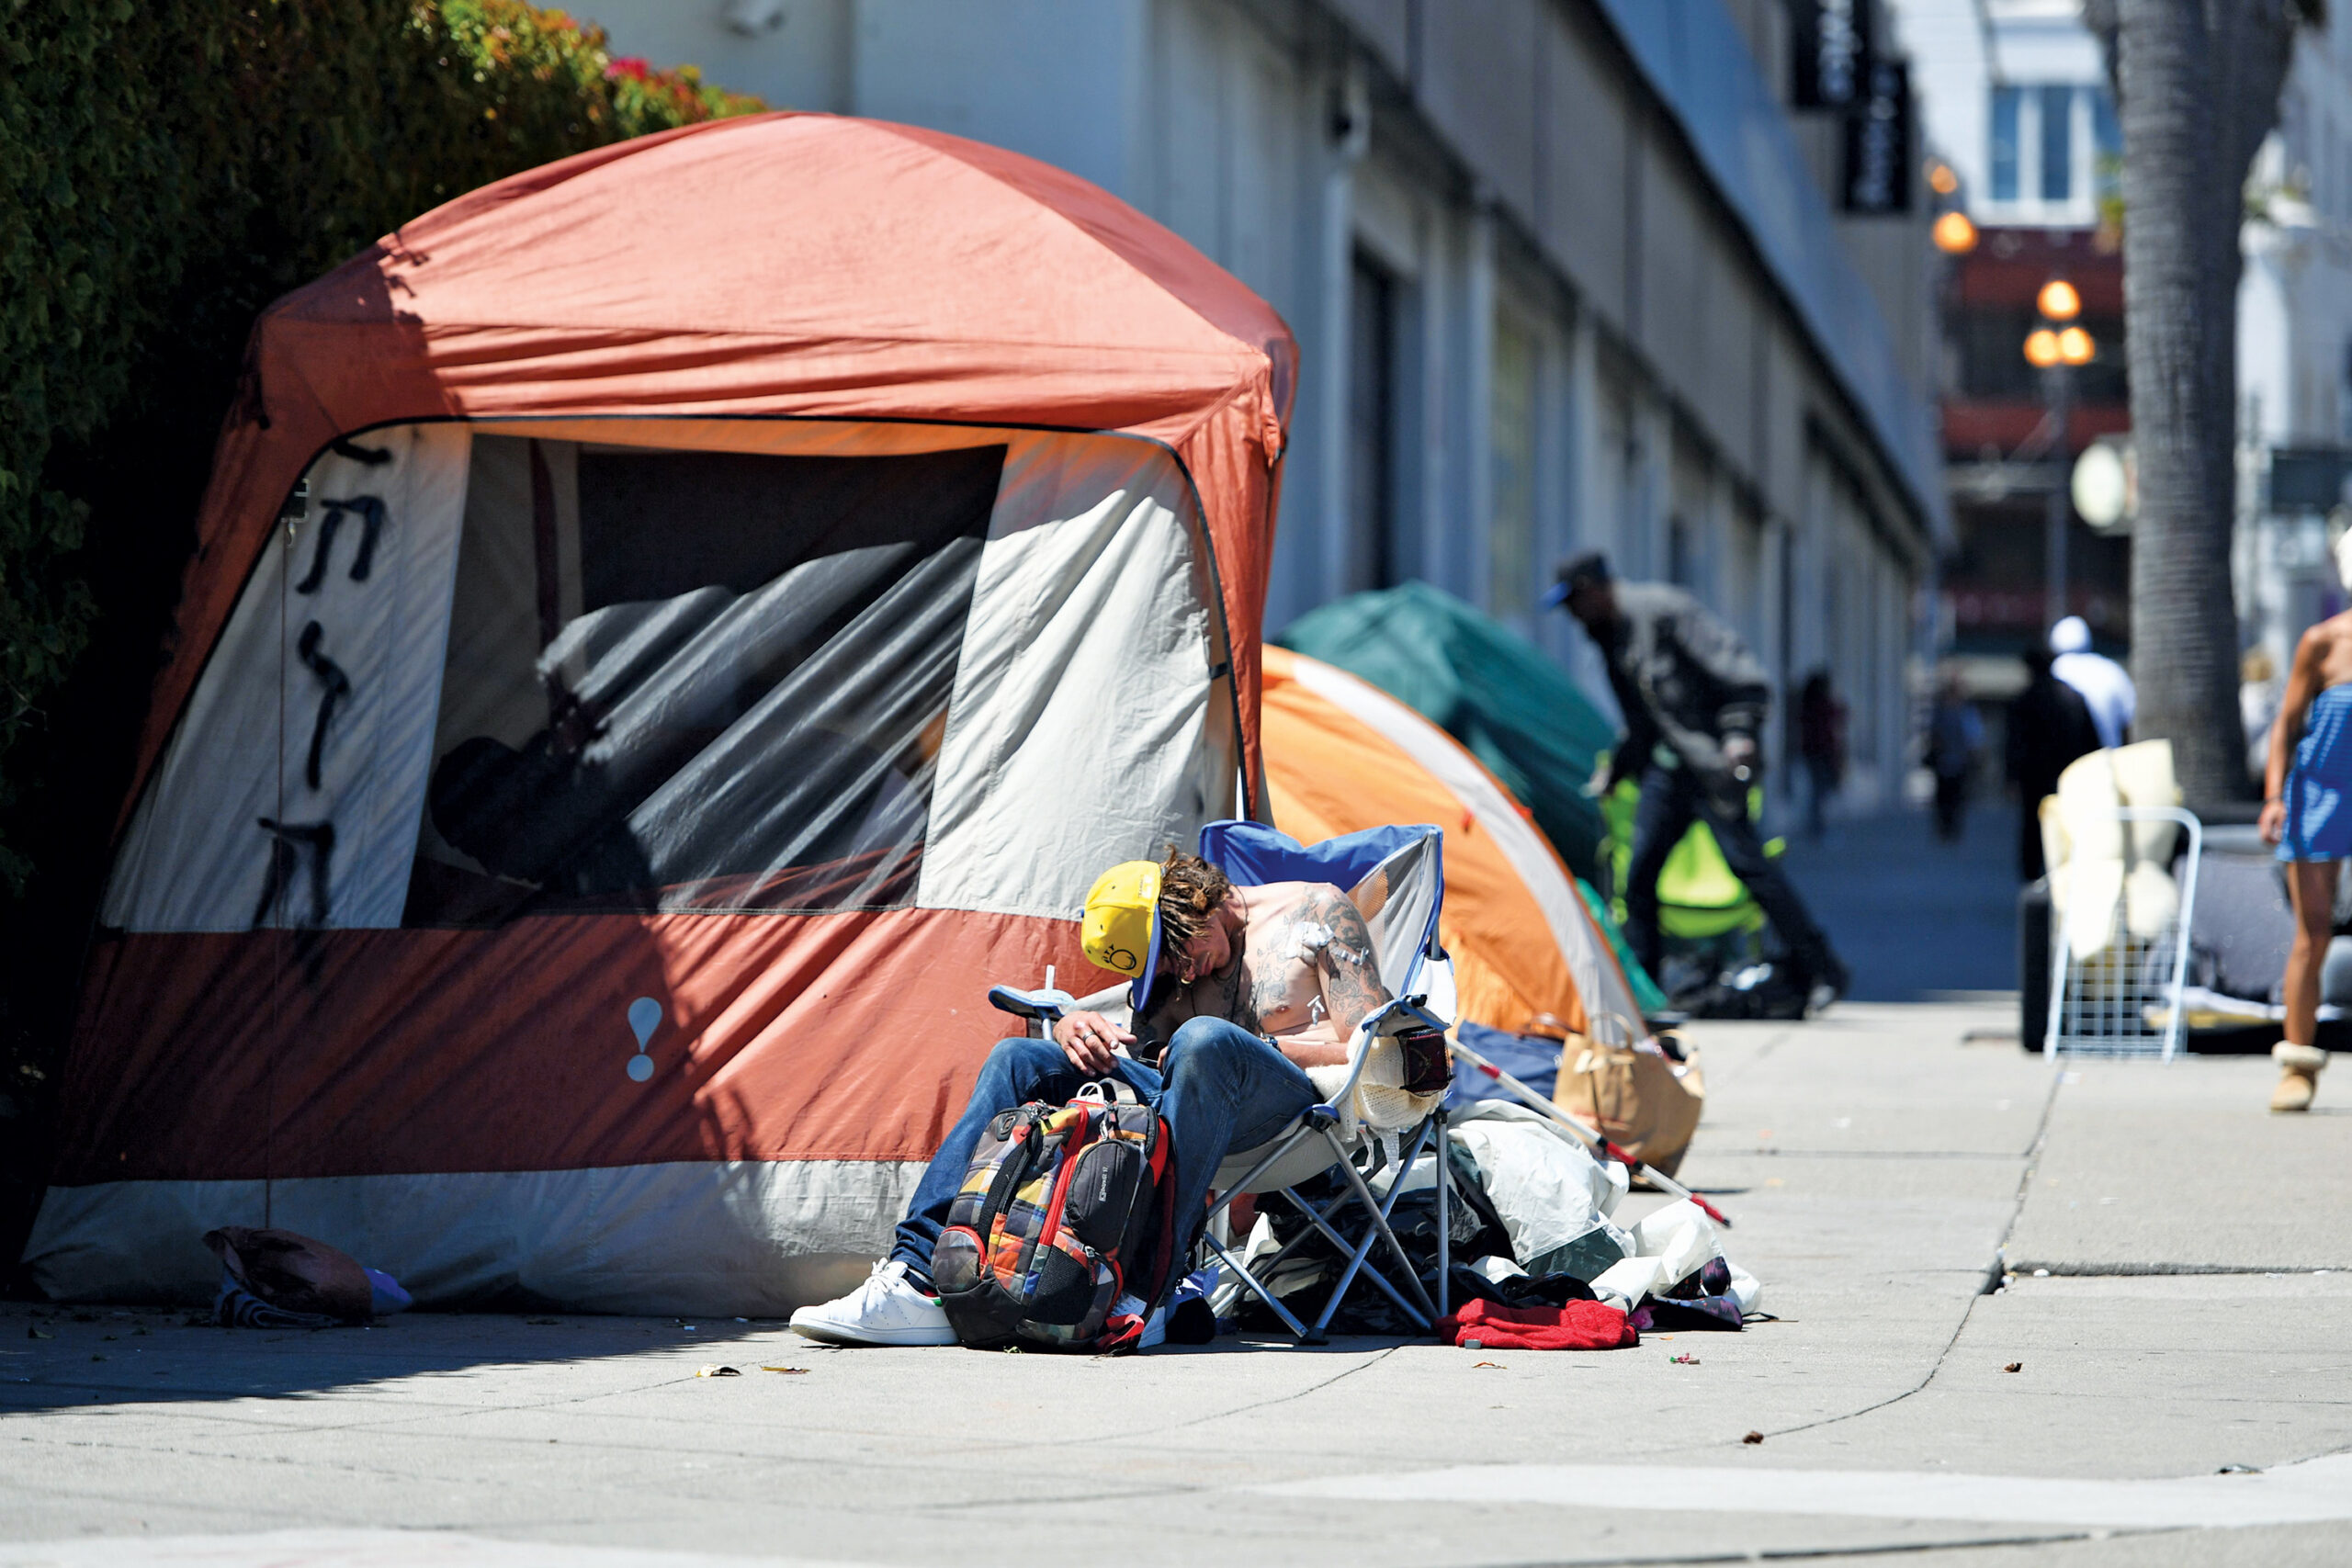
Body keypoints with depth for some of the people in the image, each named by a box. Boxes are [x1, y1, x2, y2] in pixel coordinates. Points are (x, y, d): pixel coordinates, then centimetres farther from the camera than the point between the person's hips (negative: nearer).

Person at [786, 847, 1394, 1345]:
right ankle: (920, 1277, -22)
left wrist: (1253, 1049, -10)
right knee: (1019, 1060, -7)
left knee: (1206, 1041, -39)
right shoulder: (1178, 962, 21)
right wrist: (1077, 1027, -7)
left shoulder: (1317, 912, 3)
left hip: (1298, 1099, -6)